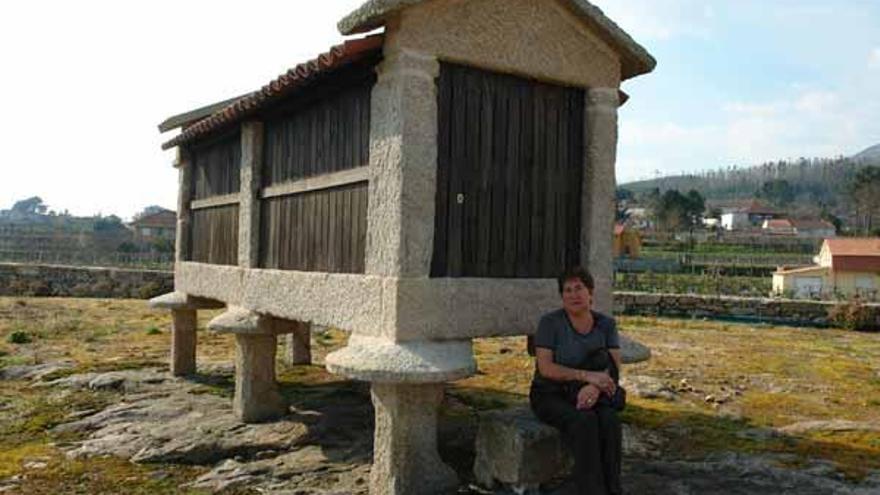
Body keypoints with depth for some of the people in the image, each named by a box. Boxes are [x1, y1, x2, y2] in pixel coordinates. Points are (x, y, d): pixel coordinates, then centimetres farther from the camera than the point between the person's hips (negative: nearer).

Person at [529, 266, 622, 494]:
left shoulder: (606, 324, -2)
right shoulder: (550, 322, -14)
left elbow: (613, 366, -11)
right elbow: (545, 368, -21)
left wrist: (594, 387, -31)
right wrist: (588, 375, -30)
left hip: (587, 395, 3)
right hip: (551, 396, -3)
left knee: (609, 421, -30)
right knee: (585, 422, -34)